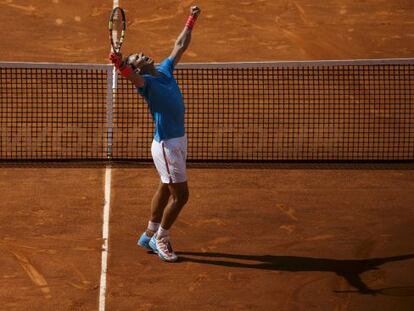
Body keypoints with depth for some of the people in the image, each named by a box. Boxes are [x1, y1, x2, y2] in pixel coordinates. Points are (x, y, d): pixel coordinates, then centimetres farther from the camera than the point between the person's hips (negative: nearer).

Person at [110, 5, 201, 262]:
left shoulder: (165, 70, 9)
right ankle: (160, 239, 13)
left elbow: (180, 46, 22)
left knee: (166, 190, 19)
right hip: (166, 145, -9)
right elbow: (132, 76, -38)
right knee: (181, 195, -5)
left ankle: (149, 235, 34)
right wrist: (120, 65, -58)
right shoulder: (145, 82, -14)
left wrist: (192, 20, 27)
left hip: (178, 140, 9)